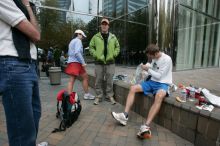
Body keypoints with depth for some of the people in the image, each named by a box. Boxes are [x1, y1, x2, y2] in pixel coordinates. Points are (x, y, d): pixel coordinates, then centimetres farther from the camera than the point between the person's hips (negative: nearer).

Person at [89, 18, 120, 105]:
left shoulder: (113, 37, 10)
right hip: (99, 62, 0)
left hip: (110, 62, 1)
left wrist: (114, 54, 1)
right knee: (98, 81, 5)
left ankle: (110, 96, 20)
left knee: (110, 81, 6)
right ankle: (98, 96, 19)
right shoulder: (96, 37, 5)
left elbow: (117, 47, 16)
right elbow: (91, 47, 8)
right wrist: (95, 55, -5)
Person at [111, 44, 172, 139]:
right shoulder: (154, 58, 9)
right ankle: (125, 116, -17)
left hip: (163, 84, -7)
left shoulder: (167, 59, -13)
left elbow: (159, 76, -15)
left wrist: (148, 69, -11)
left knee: (159, 96, -41)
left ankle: (146, 127, -44)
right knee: (133, 88, -11)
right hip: (152, 82, 7)